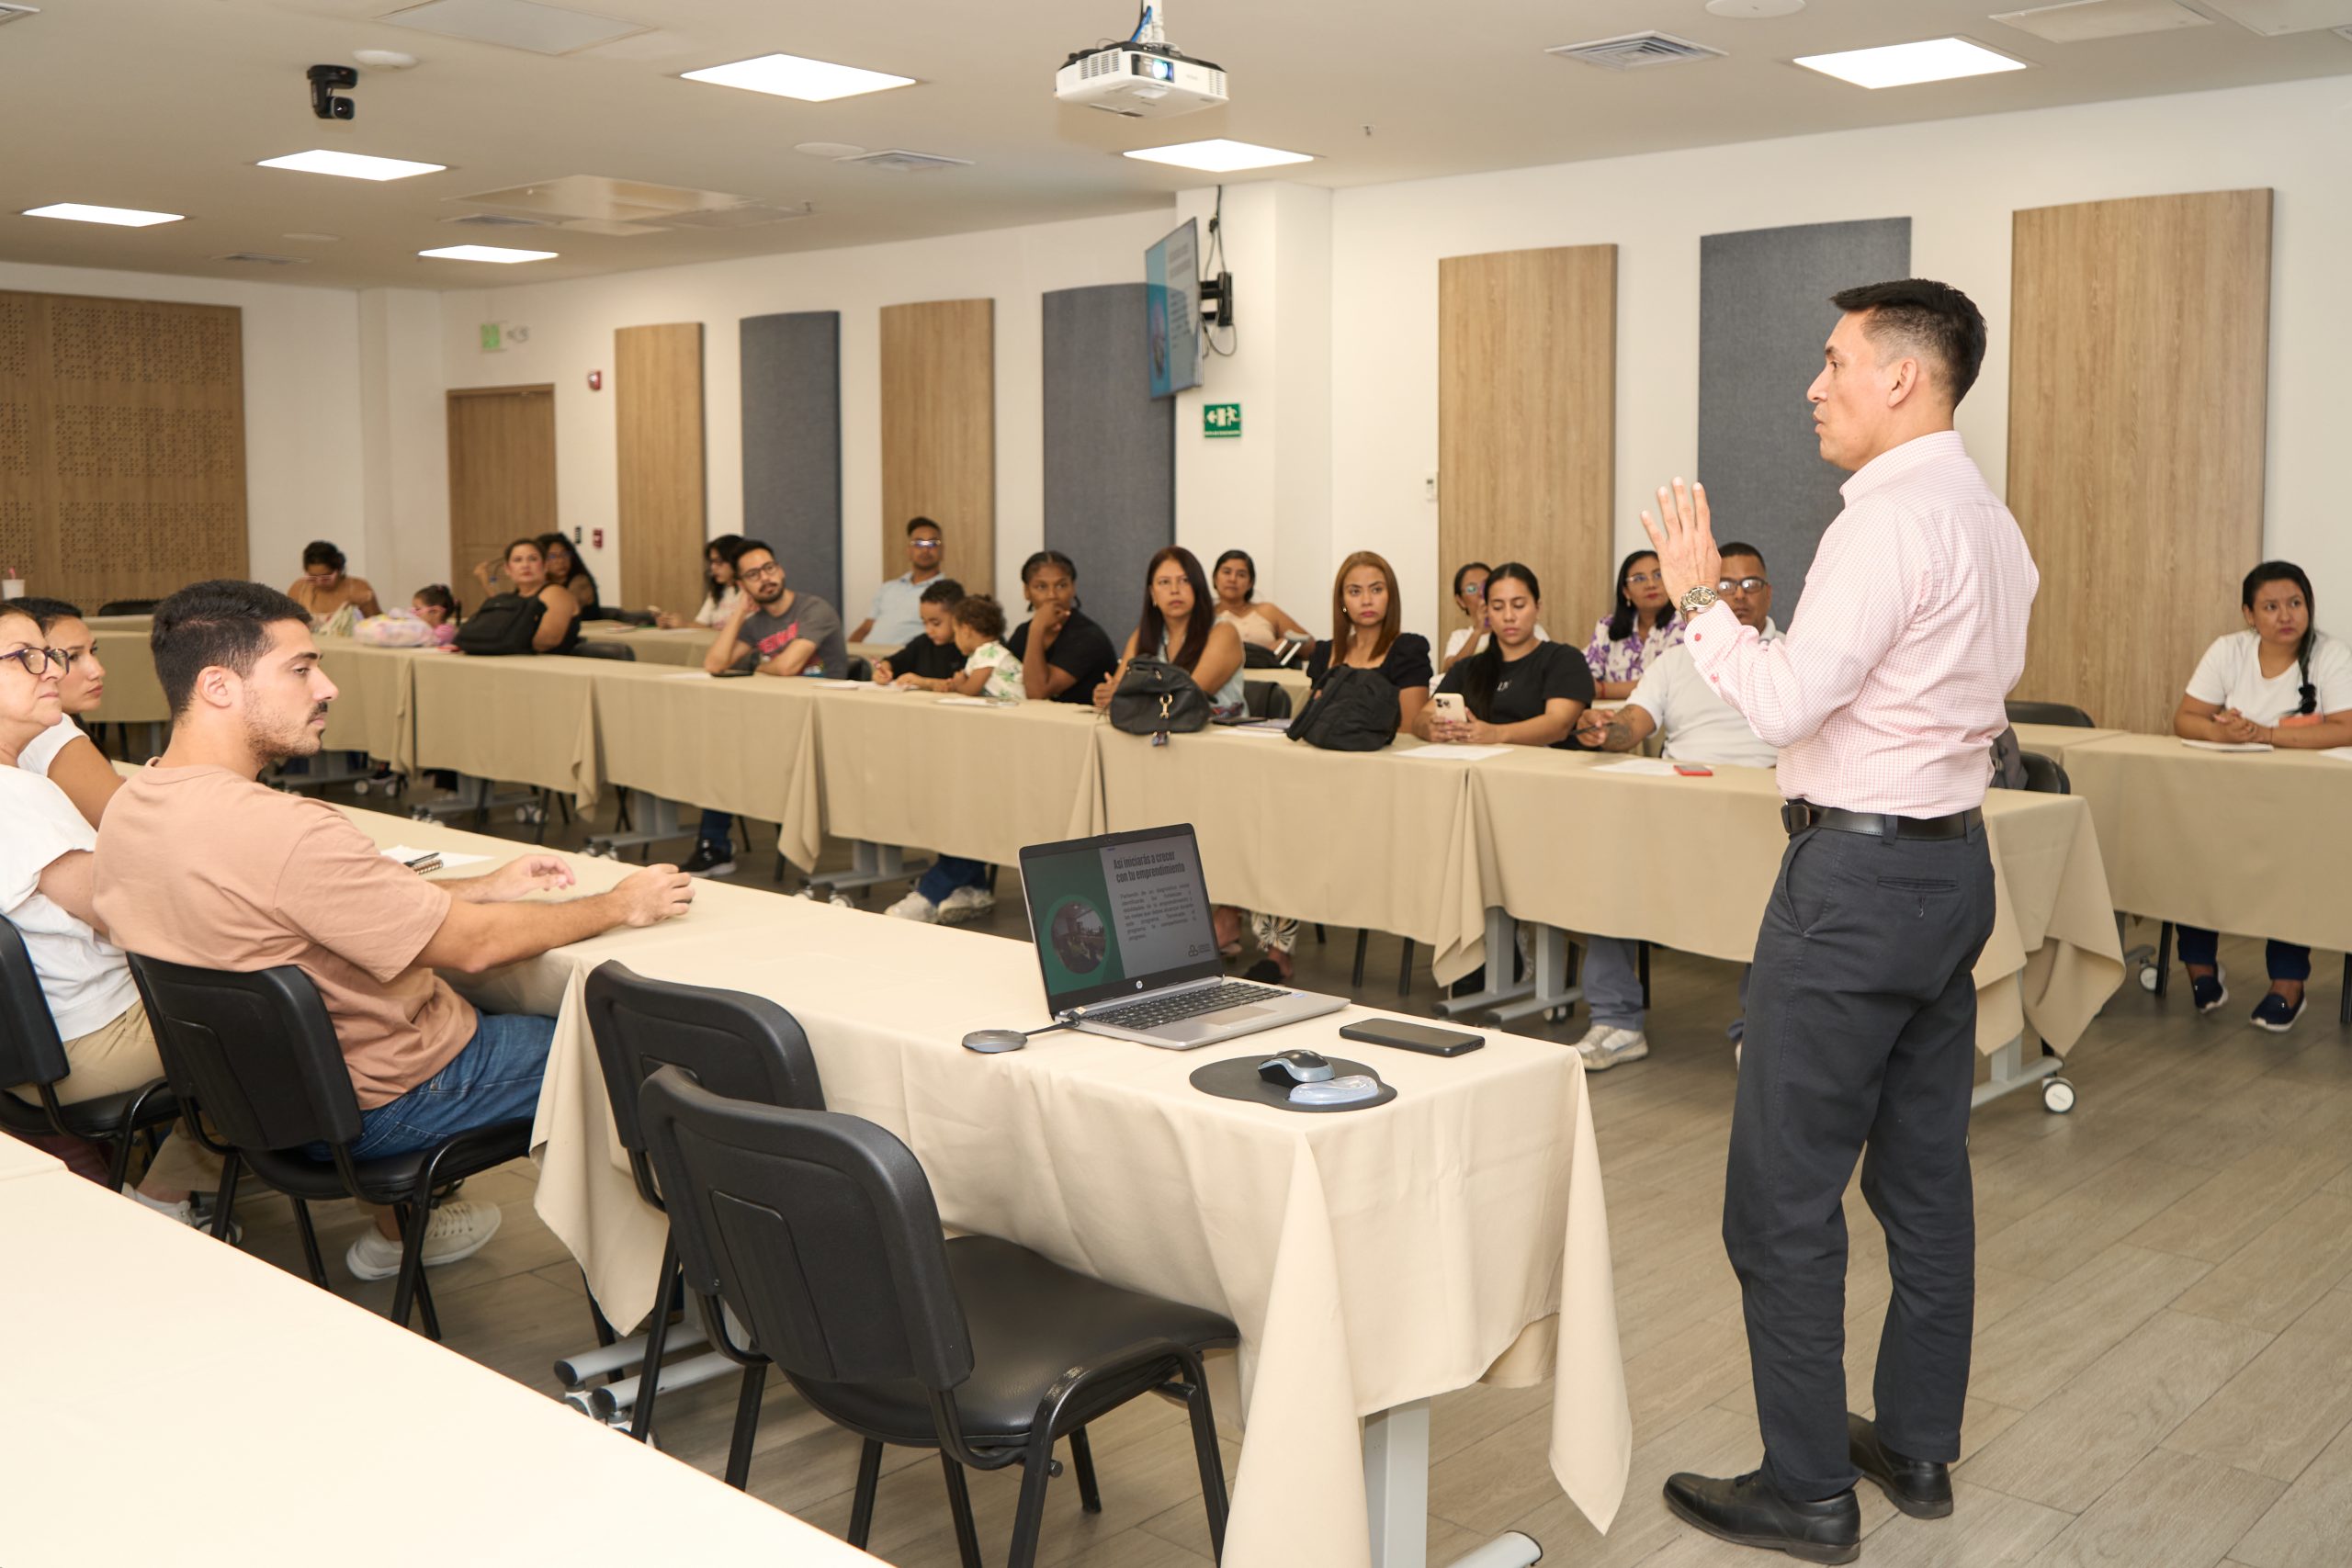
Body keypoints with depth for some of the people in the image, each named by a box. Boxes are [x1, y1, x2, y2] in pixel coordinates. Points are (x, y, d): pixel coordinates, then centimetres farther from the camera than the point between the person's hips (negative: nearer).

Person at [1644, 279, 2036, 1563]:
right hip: (1953, 863, 10)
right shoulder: (1991, 525, 13)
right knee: (1924, 1174, 17)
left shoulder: (1891, 523, -18)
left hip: (1860, 875, -10)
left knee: (1784, 1194, -2)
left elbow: (1784, 702, -21)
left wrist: (1697, 599, -10)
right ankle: (1917, 1447, 29)